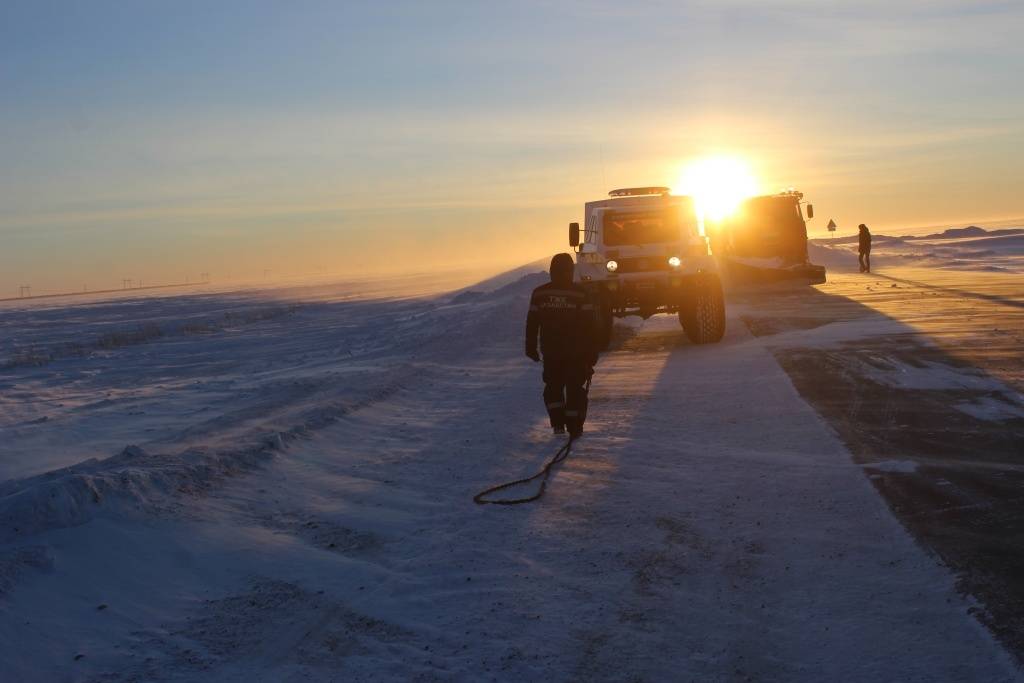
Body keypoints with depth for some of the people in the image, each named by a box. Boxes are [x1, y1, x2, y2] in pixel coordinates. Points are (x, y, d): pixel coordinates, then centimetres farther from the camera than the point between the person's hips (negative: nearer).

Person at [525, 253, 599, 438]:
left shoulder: (539, 293, -4)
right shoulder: (580, 294, -10)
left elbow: (532, 323, 2)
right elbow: (590, 325, -8)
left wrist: (531, 348, 13)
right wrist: (592, 353, 0)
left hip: (550, 351, 2)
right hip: (576, 353, -2)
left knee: (553, 386, 18)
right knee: (575, 388, 7)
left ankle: (558, 423, 9)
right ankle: (574, 428, 6)